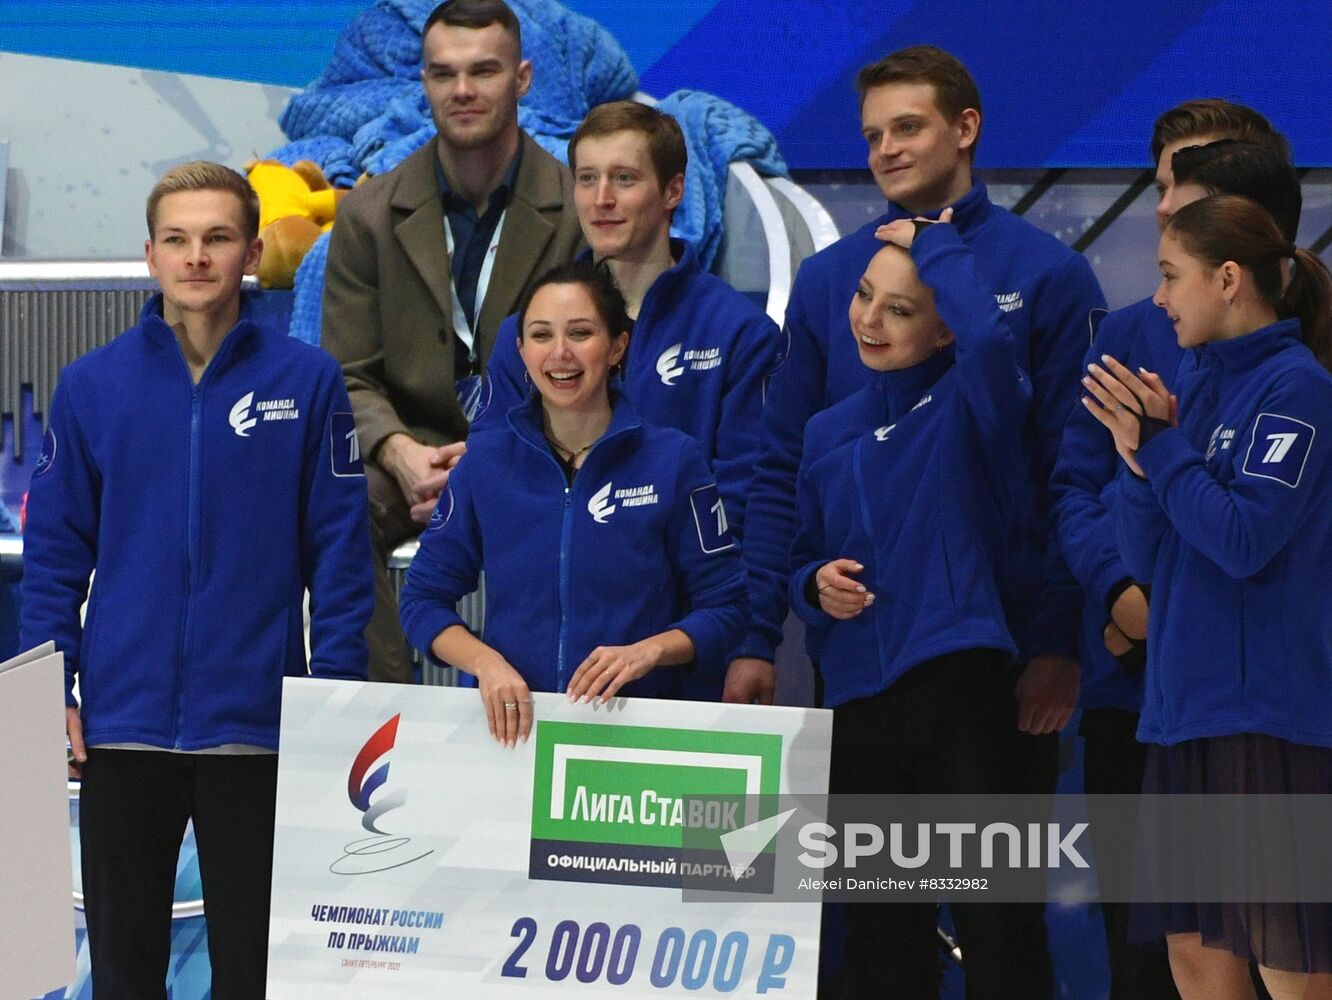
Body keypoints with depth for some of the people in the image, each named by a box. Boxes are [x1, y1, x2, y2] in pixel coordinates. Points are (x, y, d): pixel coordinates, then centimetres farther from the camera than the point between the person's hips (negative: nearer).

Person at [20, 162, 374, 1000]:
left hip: (256, 722, -1)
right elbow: (56, 547, 5)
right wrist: (52, 684, -2)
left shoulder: (308, 382, -3)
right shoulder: (93, 386, 1)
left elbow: (340, 549, -2)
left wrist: (338, 690, -7)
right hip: (124, 720, 1)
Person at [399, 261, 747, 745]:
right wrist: (485, 662, -6)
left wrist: (648, 651, -10)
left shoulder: (674, 459, 4)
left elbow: (724, 609, 8)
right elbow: (422, 600, 13)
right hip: (508, 722, 1)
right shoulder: (485, 461, 9)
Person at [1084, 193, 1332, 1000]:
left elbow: (1245, 539, -17)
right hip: (1185, 704, 8)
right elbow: (1144, 556, 11)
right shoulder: (1191, 387, 13)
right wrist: (1137, 454, -5)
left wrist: (1160, 443, -12)